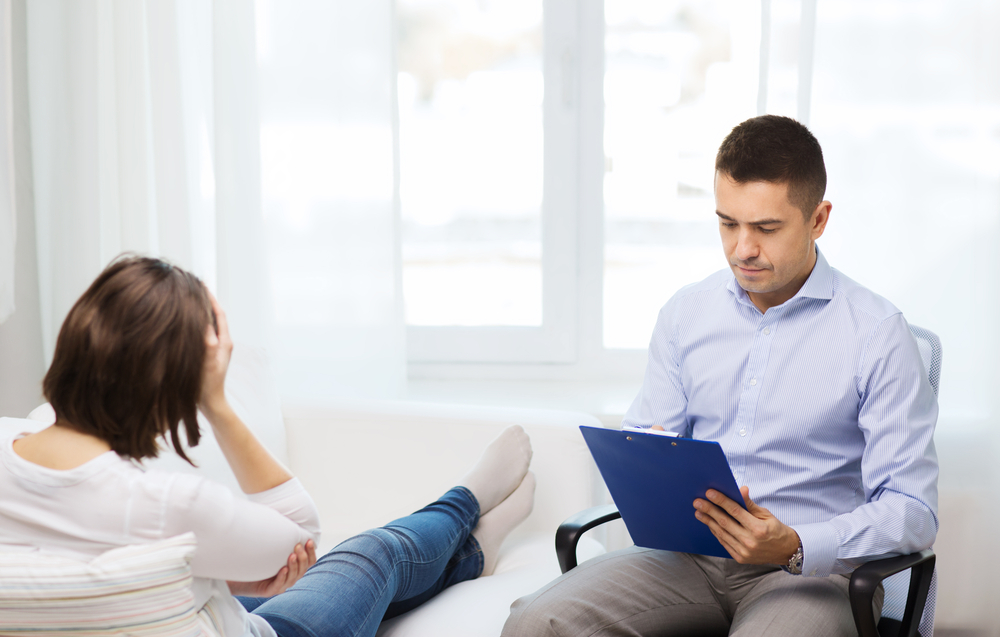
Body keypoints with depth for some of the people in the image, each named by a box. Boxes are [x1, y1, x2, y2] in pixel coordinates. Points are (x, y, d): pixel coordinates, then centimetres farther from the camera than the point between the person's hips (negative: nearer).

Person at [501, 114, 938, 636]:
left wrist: (795, 547, -23)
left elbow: (912, 510, -7)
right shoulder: (684, 314, 11)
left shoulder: (877, 334, -4)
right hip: (687, 558, 3)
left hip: (811, 571, -3)